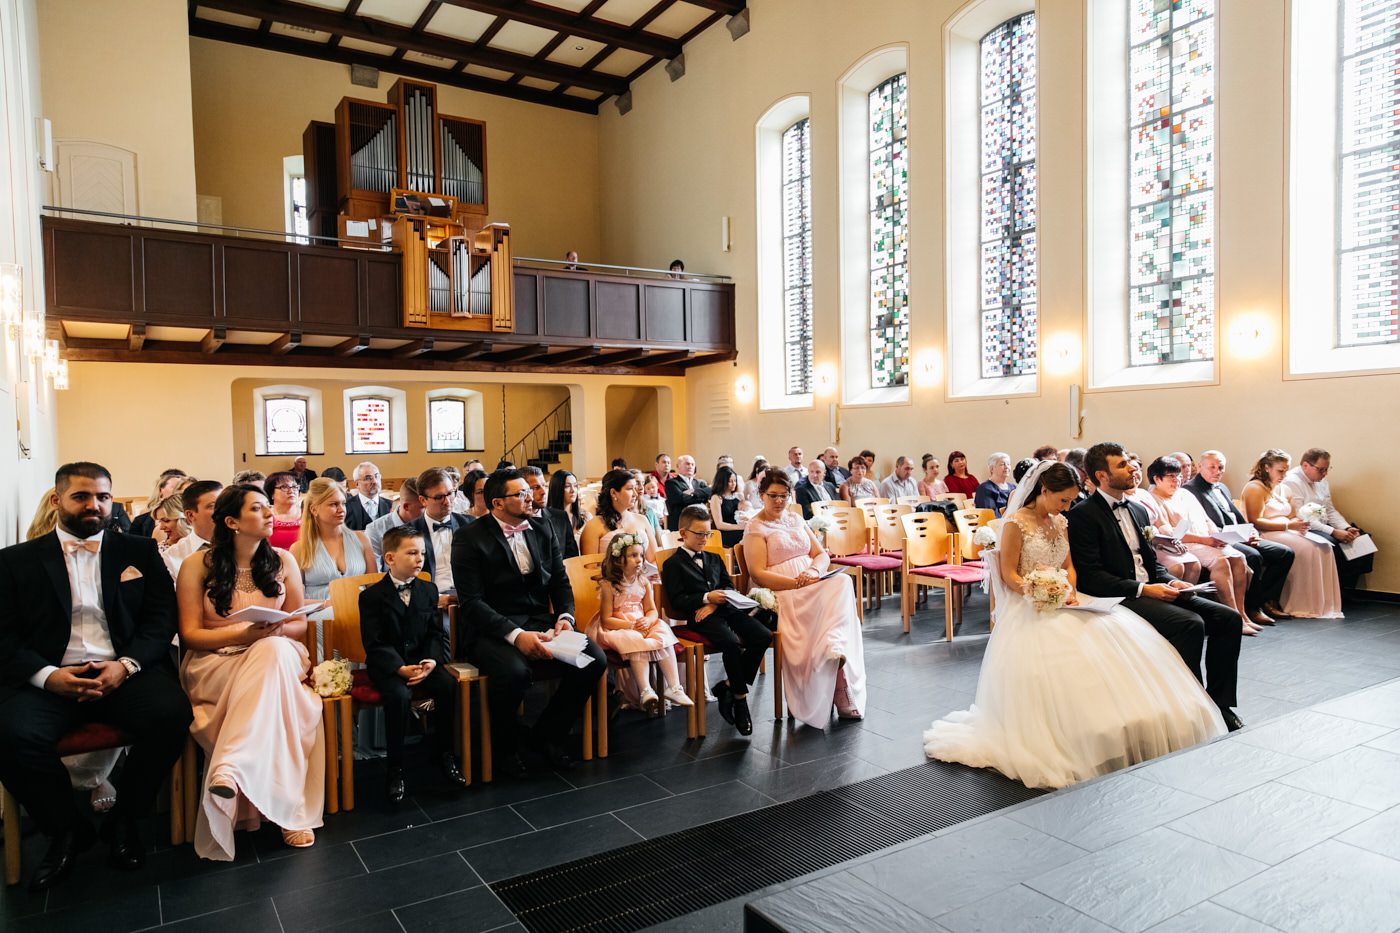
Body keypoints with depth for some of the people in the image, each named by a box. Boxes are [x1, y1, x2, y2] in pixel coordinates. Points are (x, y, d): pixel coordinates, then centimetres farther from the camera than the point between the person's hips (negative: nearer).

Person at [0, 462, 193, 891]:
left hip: (125, 673, 0)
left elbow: (162, 618, 6)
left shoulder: (139, 551, 13)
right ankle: (66, 829, 0)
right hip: (49, 678, 0)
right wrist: (47, 675, -13)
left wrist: (126, 665, -12)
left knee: (171, 714, -28)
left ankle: (124, 819, -1)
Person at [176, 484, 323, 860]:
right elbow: (190, 634, -2)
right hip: (213, 663, -2)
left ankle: (228, 767, -43)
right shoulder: (196, 567, 1)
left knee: (275, 650, -38)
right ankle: (288, 812, -38)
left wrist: (277, 630, -16)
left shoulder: (282, 561, 9)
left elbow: (300, 624, 10)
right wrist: (244, 635, -19)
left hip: (276, 652, 2)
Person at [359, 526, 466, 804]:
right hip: (387, 664, -3)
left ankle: (443, 751, -3)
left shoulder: (428, 590, 9)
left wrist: (431, 660, -13)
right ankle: (395, 767, -13)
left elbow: (435, 633, 8)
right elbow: (375, 643, -10)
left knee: (447, 685, -25)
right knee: (399, 695, -32)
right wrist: (401, 668, -24)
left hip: (422, 659, 4)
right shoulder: (371, 596, -4)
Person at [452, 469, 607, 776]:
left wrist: (565, 616, -8)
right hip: (491, 630, -5)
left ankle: (546, 735, 6)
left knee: (594, 660, -17)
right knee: (513, 671, -37)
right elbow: (472, 601, -13)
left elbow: (560, 581, 13)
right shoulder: (469, 538, -6)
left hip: (540, 622, 6)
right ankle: (505, 747, -4)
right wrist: (515, 635, -25)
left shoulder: (541, 530, 12)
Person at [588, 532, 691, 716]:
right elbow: (606, 619, -14)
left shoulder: (643, 582, 6)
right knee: (635, 641, -34)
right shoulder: (608, 585, -12)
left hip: (642, 626, 5)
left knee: (663, 634, -21)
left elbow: (652, 610, 7)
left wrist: (647, 621, -17)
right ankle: (646, 691, -33)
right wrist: (631, 626, -24)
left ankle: (673, 687, -20)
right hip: (616, 629, -5)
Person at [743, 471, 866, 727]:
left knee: (843, 582, -28)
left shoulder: (796, 521, 23)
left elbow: (822, 554, 17)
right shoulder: (755, 527, 3)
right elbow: (758, 574, -8)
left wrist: (814, 571, -8)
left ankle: (835, 648, -39)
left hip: (814, 584, 6)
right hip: (781, 593, -6)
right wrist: (797, 583, -17)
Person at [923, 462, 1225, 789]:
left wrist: (1069, 592, -2)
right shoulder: (1016, 523, -6)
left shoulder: (1059, 523, 18)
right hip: (1029, 611, -7)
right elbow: (1009, 575, -8)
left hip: (1061, 606, 7)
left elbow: (1069, 566, 19)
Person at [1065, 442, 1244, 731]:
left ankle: (1219, 705, 1)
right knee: (1190, 623, -27)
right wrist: (1142, 589, -19)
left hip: (1151, 591, 8)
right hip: (1119, 598, -8)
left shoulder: (1138, 511, 18)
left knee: (1228, 618, -6)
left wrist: (1171, 582, 0)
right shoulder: (1083, 515, -8)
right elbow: (1090, 576, -15)